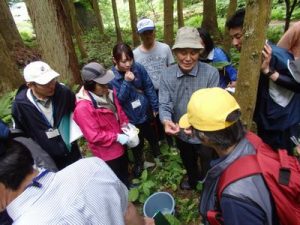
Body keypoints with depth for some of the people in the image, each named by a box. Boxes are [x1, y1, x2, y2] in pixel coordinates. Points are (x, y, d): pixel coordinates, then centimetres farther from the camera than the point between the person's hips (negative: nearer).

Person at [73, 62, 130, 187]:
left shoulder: (106, 93, -7)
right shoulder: (83, 107, -31)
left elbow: (118, 110, 8)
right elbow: (94, 136, -29)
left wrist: (125, 124, -7)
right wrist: (116, 137, -24)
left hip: (118, 144, 8)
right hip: (106, 151, -8)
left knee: (124, 169, 32)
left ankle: (127, 189, 60)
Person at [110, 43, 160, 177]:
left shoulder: (139, 68, -13)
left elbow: (149, 88, -4)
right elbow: (118, 100, -21)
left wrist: (155, 107, -1)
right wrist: (126, 82, -32)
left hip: (145, 112, 2)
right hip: (130, 118, -2)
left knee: (152, 136, 26)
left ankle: (157, 155, 57)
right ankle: (138, 163, 49)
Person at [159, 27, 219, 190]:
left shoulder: (211, 73, -23)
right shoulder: (167, 75, -13)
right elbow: (164, 105, -16)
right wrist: (166, 121, -38)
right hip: (181, 134, 4)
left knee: (208, 170, 23)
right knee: (188, 163, 33)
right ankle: (193, 180, 66)